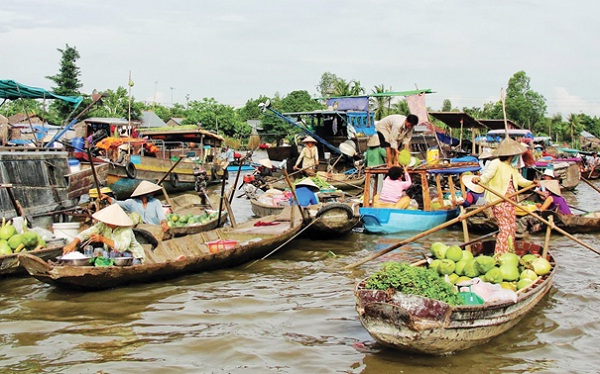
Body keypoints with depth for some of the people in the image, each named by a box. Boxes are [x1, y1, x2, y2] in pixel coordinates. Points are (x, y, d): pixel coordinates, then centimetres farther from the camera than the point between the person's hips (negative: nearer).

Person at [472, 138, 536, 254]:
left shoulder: (512, 166, 17)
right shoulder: (496, 164, -11)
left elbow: (520, 180, 23)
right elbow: (486, 175, -24)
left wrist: (530, 183, 5)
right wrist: (479, 179, -45)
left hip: (510, 201, 9)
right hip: (498, 201, -9)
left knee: (512, 227, 12)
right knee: (505, 228, -13)